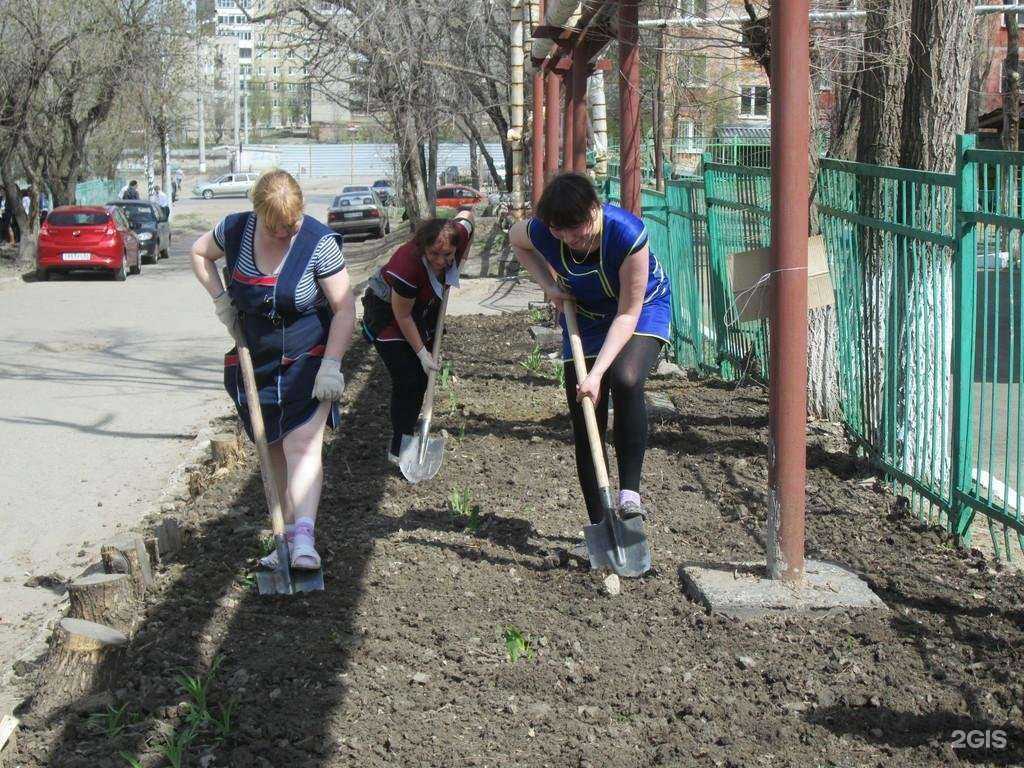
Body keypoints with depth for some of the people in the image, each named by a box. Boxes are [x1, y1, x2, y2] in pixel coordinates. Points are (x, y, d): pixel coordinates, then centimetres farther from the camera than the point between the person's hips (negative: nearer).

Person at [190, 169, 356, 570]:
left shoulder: (319, 242, -18)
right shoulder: (235, 230, -6)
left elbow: (345, 308, -14)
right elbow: (199, 252, 15)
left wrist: (331, 365, -19)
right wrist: (219, 298, 1)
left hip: (308, 361, -5)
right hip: (255, 363, 5)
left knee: (302, 445, -18)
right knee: (274, 451, 11)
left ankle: (304, 538, -27)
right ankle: (288, 533, 21)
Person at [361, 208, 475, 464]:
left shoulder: (457, 234, -26)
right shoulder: (407, 266, -41)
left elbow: (466, 215, 1)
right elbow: (402, 317, -27)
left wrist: (459, 262, -2)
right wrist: (422, 353, -20)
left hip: (424, 308, 7)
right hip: (387, 311, -7)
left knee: (424, 376, 11)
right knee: (408, 381, -13)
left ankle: (408, 433, 26)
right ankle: (398, 450, -5)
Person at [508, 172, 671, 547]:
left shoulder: (627, 232, -36)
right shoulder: (542, 232, -24)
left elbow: (628, 314, -30)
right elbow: (515, 238, 4)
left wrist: (597, 373, -36)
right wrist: (549, 285, -10)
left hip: (642, 309, -4)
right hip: (585, 315, 4)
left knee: (626, 380, -34)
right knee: (585, 424, -1)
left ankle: (629, 492, -23)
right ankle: (598, 527, 10)